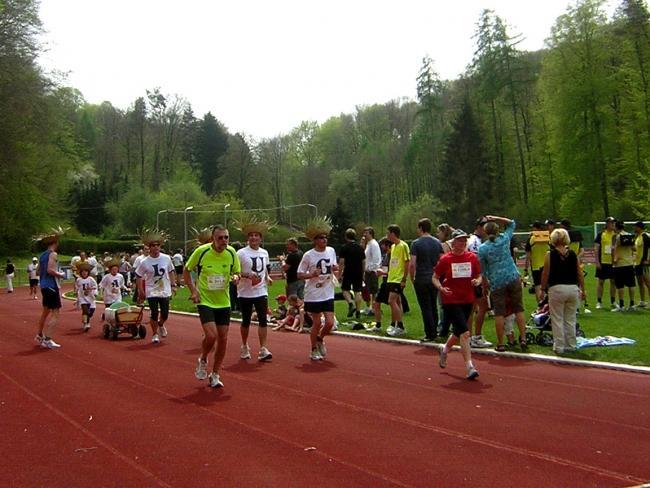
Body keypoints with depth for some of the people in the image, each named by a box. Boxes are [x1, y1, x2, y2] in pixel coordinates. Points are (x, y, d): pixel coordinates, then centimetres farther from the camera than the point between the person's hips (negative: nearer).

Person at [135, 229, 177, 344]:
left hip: (165, 291, 2)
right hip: (152, 292, -2)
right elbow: (138, 277, 0)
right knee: (154, 314, -4)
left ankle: (161, 325, 40)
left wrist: (173, 285, 6)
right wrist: (141, 291, -2)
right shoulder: (144, 262, -9)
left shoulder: (166, 258, -5)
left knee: (165, 314, 5)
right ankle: (155, 334, 18)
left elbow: (171, 271, 9)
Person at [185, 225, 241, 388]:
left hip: (223, 302, 4)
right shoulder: (201, 251, -13)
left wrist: (236, 277, -15)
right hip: (205, 301, -4)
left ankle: (215, 375, 22)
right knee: (211, 335, -18)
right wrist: (193, 290, -10)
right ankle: (202, 361, 15)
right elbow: (186, 271, 1)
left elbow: (236, 272, 10)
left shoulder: (231, 252, -4)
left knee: (223, 339, 4)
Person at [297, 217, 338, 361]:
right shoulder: (308, 255, -10)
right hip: (313, 295, -4)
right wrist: (312, 274, -23)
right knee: (317, 323, 1)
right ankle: (314, 350, 21)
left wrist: (335, 270, -6)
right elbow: (299, 274, -6)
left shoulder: (331, 251, 4)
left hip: (328, 294, 4)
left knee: (330, 323, 0)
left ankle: (320, 339, 31)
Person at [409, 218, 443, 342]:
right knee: (434, 306, 16)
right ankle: (434, 331, 22)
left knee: (426, 308, 0)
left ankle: (430, 334, 3)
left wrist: (412, 278, -2)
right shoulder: (437, 242, 6)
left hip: (421, 279, -5)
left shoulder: (416, 243, -9)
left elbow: (412, 264, -15)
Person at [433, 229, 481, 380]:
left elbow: (478, 276, 12)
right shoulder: (445, 259, -5)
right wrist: (441, 288, -17)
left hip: (467, 301, 5)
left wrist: (477, 281, -11)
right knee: (465, 333, -16)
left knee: (458, 332, 19)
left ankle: (445, 349, 49)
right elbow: (435, 278, 2)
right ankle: (470, 367, -12)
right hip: (451, 301, -4)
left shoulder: (472, 257, 3)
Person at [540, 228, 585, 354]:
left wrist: (543, 289, 5)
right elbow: (580, 274, 7)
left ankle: (559, 347, 6)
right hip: (573, 288, 4)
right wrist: (582, 290, 16)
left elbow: (545, 274, -5)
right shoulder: (573, 254, 5)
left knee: (557, 320, 5)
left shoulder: (550, 254, -5)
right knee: (570, 319, 13)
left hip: (557, 288, -4)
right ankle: (571, 346, 19)